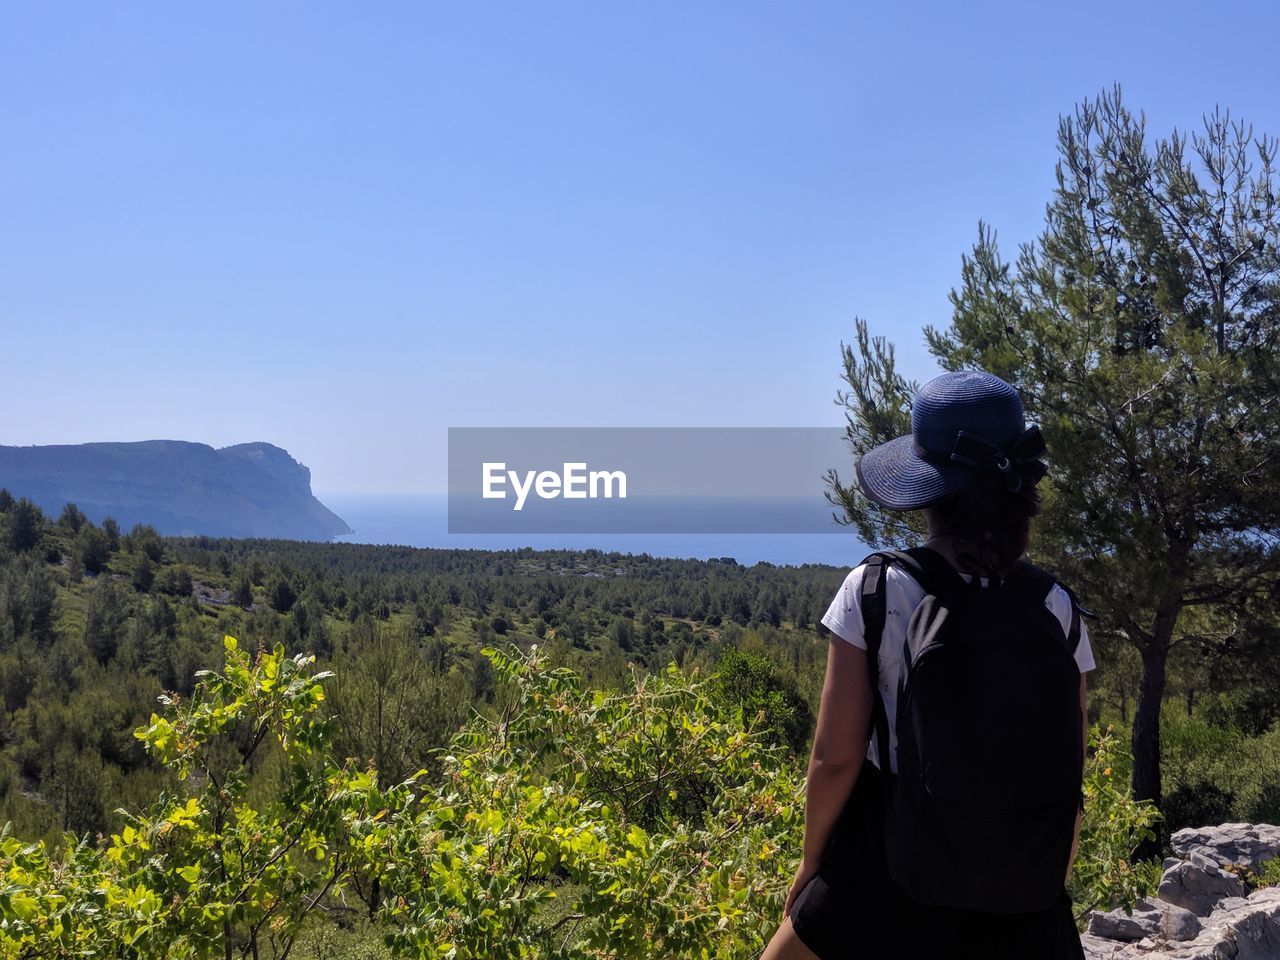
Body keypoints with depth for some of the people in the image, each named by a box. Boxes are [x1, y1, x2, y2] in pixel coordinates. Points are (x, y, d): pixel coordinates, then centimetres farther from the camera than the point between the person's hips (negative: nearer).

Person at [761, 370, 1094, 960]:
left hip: (885, 872, -2)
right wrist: (1052, 880, 15)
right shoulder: (1057, 610, -6)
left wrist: (811, 861, 3)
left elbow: (835, 757, -13)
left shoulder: (873, 593, -15)